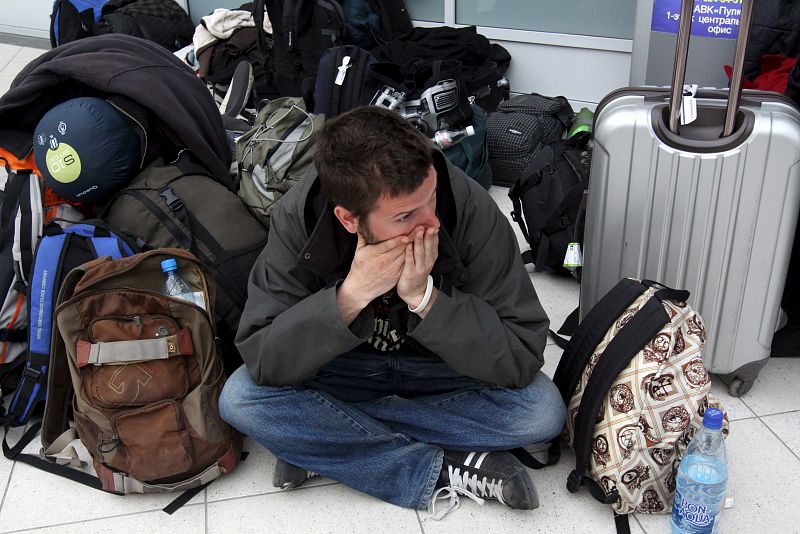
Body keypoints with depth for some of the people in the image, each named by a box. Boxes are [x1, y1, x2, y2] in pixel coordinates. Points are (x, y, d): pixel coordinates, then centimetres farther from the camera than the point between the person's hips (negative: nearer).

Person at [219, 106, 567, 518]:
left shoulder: (471, 208, -28)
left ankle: (322, 444, -16)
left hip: (443, 369, 0)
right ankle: (444, 473, -18)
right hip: (344, 367, 1)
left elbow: (522, 358, -25)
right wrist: (351, 294, -38)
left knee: (543, 411, -25)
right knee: (239, 399, -22)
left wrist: (425, 296, -36)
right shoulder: (299, 215, -25)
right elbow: (261, 360, -26)